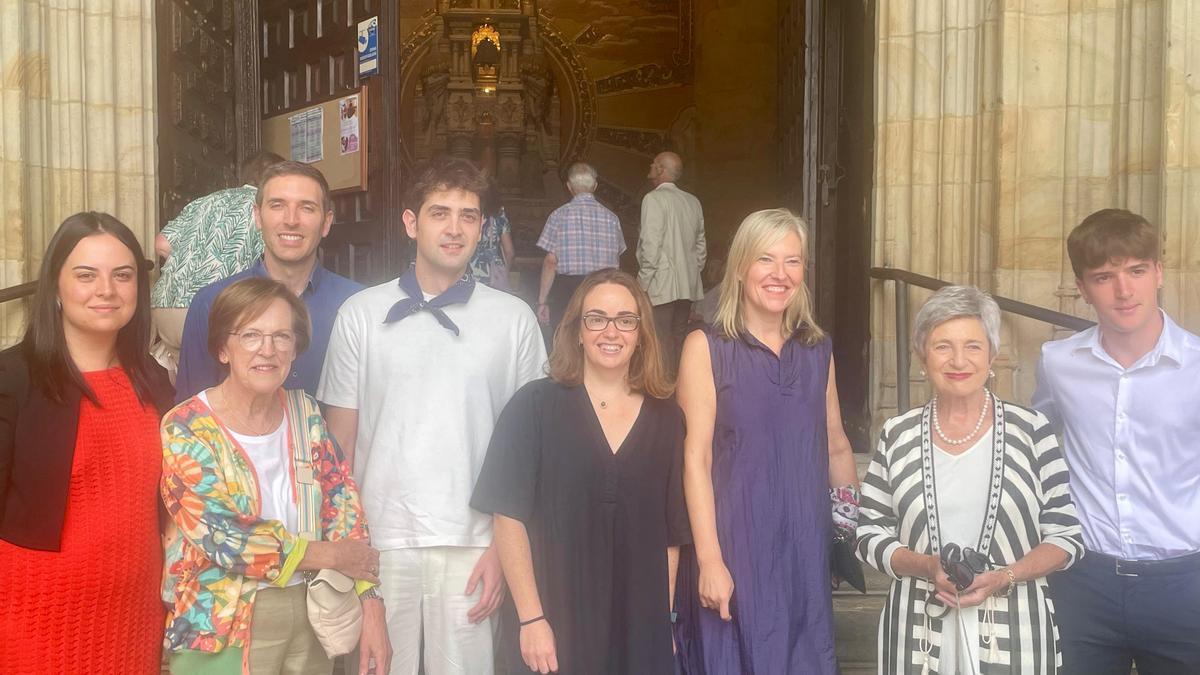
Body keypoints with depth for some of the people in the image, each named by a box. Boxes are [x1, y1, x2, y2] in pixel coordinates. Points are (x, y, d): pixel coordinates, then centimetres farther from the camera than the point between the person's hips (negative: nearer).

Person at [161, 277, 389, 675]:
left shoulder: (304, 412, 2)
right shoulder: (185, 430, -13)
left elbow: (342, 506, 1)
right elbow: (222, 538, -19)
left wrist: (370, 606, -7)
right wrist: (331, 556, -13)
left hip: (311, 617, 5)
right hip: (222, 630, -4)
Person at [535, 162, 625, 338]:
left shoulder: (560, 215, -3)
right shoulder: (611, 217, 4)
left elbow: (550, 262, -7)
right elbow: (616, 262, 9)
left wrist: (542, 301, -3)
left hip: (566, 290, -2)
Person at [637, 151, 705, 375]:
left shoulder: (654, 199, -9)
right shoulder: (693, 202, 11)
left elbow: (651, 244, -16)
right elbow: (701, 245, 13)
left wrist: (644, 280, -9)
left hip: (661, 284, -7)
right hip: (687, 286, 7)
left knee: (661, 342, -4)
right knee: (679, 340, 12)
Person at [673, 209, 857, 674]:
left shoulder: (816, 349, 8)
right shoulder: (706, 347, -6)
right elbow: (696, 459, -11)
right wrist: (709, 560, -16)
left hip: (805, 544, 4)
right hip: (733, 546, -4)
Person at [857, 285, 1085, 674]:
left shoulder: (1031, 431, -2)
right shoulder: (897, 436, 1)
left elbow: (1067, 535, 0)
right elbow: (869, 534, 3)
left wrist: (1005, 576, -15)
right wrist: (925, 566, -14)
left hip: (1014, 631, -1)